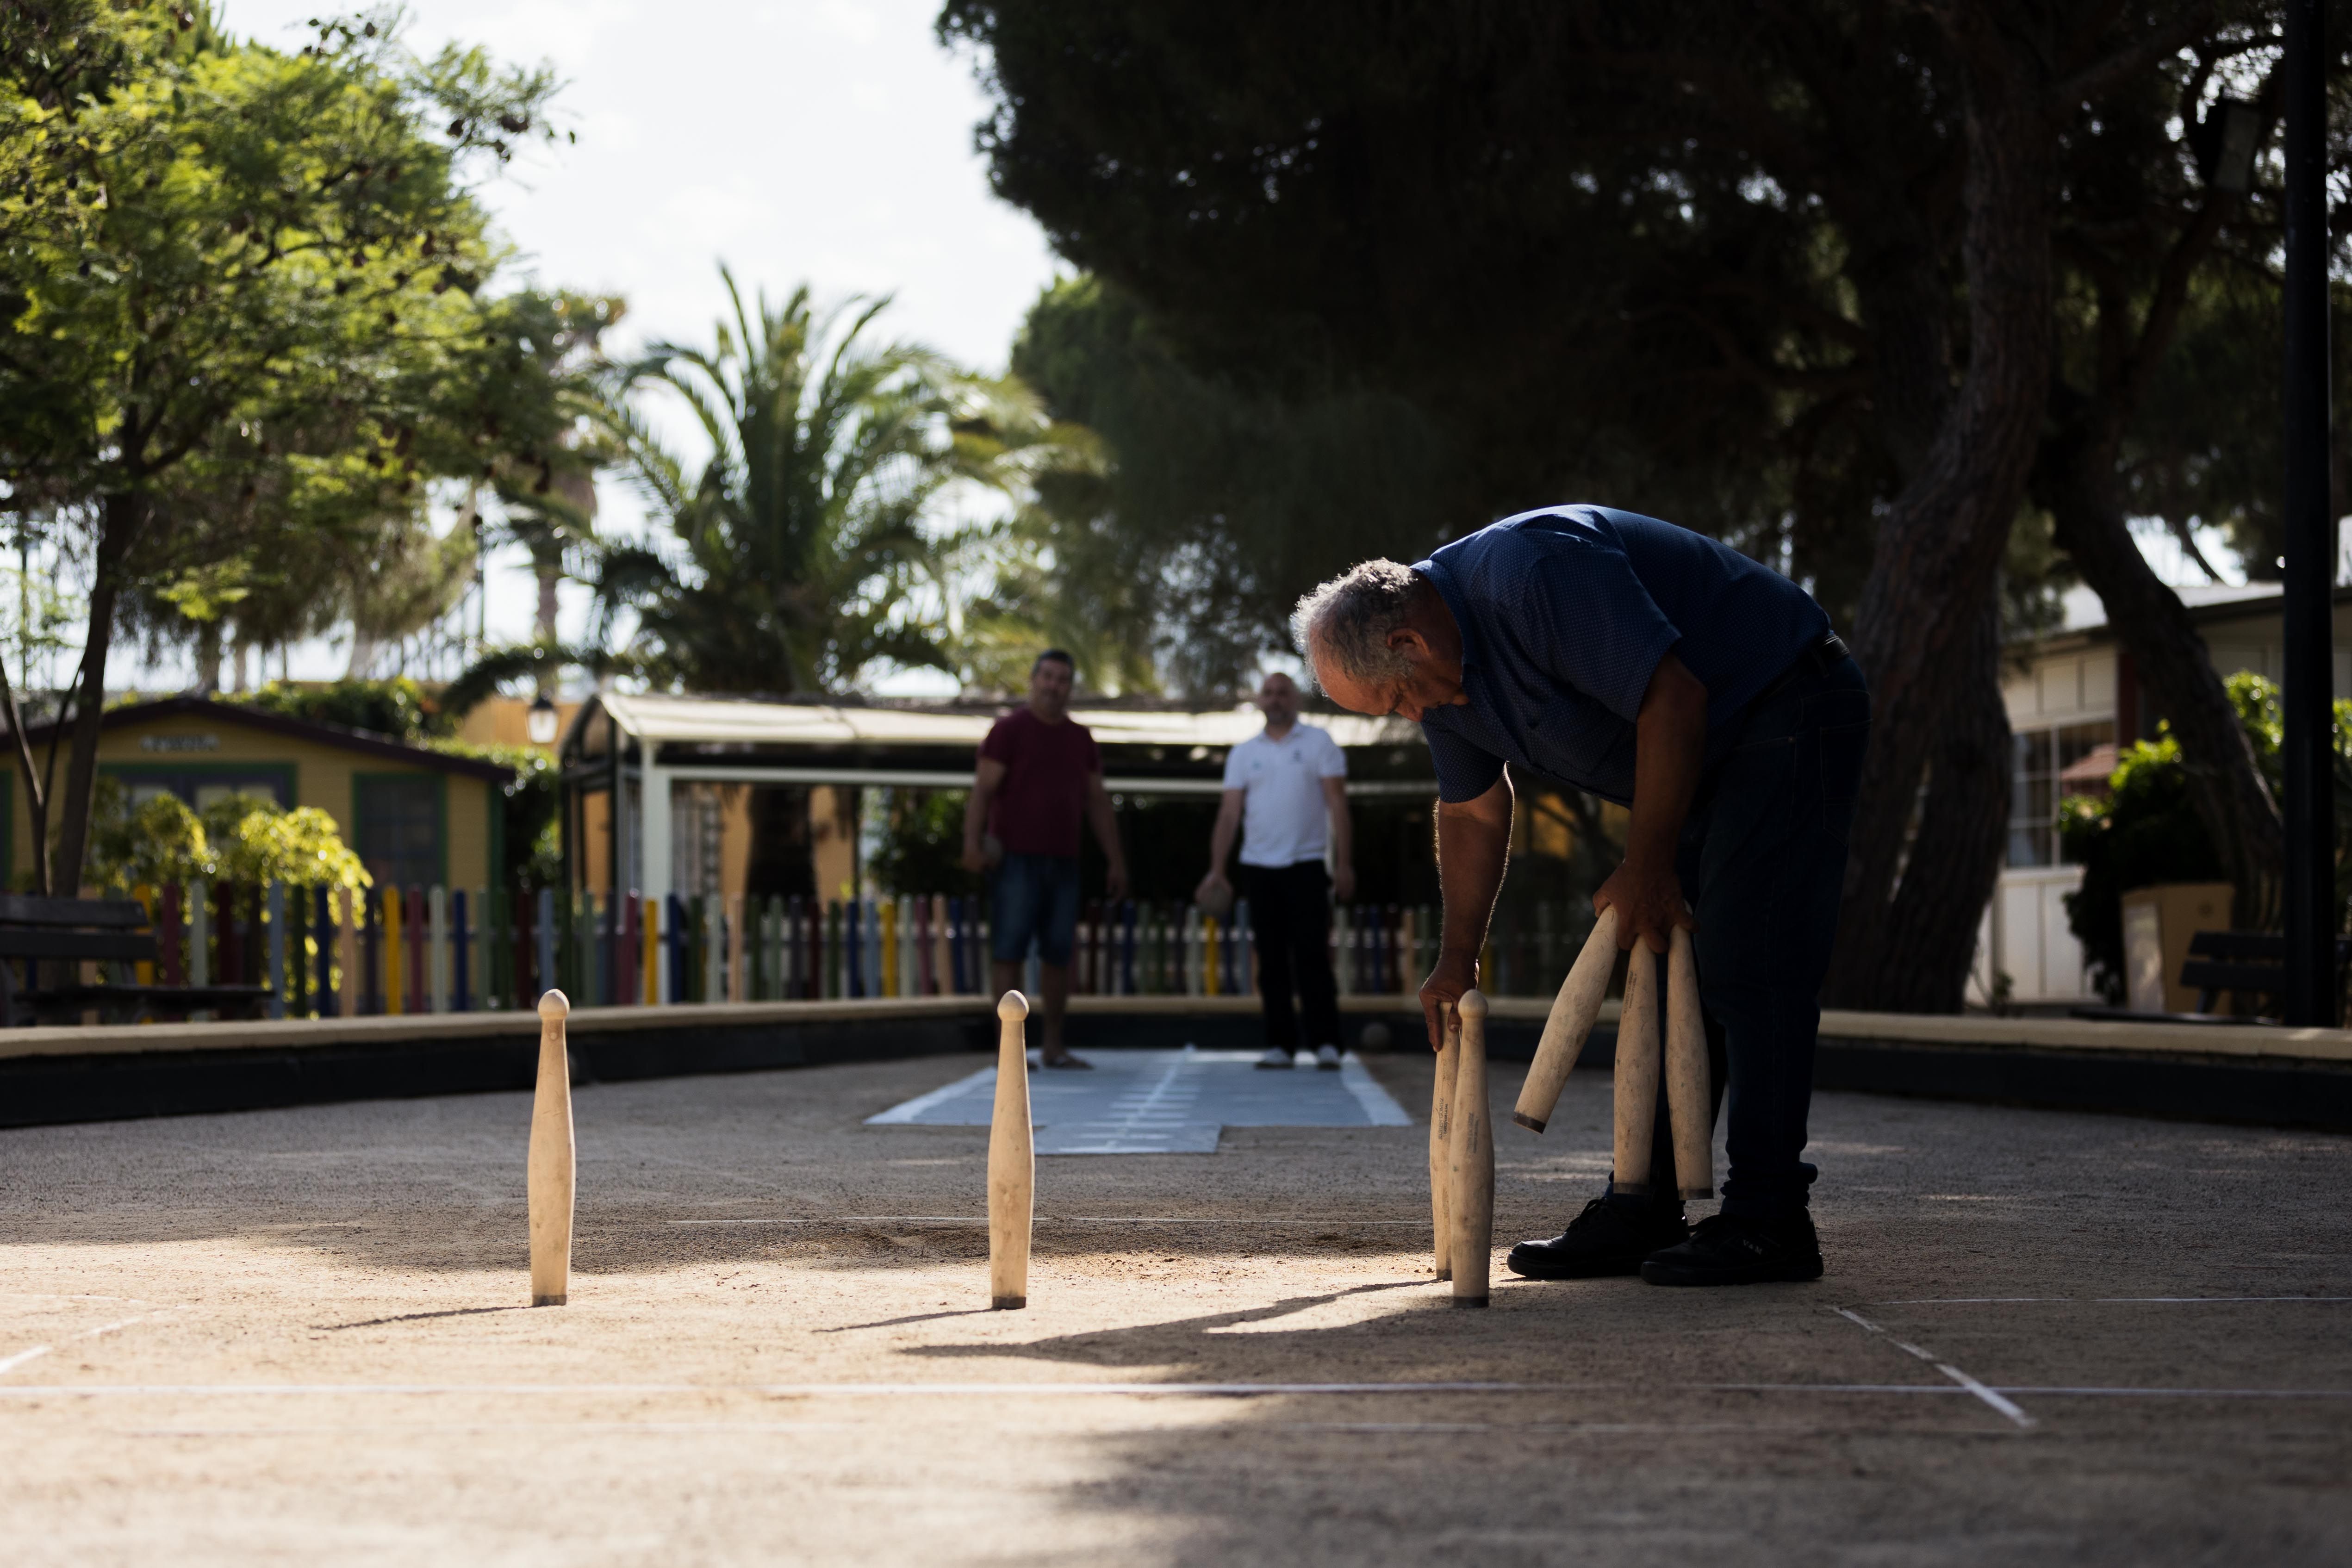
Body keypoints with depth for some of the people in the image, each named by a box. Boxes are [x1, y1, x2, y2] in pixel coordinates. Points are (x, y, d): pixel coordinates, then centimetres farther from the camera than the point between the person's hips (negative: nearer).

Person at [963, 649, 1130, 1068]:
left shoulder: (1081, 739, 15)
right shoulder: (1009, 730, 0)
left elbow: (1098, 803, 18)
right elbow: (983, 789, -8)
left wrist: (1116, 861, 13)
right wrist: (972, 842, -21)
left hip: (1063, 861, 5)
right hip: (1015, 859, -5)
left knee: (1058, 953, 5)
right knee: (1009, 950, -6)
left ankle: (1052, 1046, 11)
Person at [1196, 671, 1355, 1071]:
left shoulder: (1319, 742, 4)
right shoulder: (1243, 753, 11)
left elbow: (1337, 802, -1)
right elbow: (1229, 813, 8)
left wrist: (1344, 862, -8)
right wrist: (1217, 870, -1)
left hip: (1307, 866, -3)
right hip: (1259, 868, 3)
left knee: (1312, 957, -8)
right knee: (1272, 962, 3)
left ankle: (1326, 1043, -7)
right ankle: (1280, 1045, 6)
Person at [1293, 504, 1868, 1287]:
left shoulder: (1536, 575, -29)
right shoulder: (1439, 667, 2)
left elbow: (1673, 699, -30)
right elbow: (1472, 810, 17)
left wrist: (1646, 868, -22)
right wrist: (1458, 957, 18)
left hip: (1789, 716, -10)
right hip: (1708, 756, 10)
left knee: (1746, 965, -15)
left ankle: (1767, 1220, -15)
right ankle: (1641, 1209, 7)